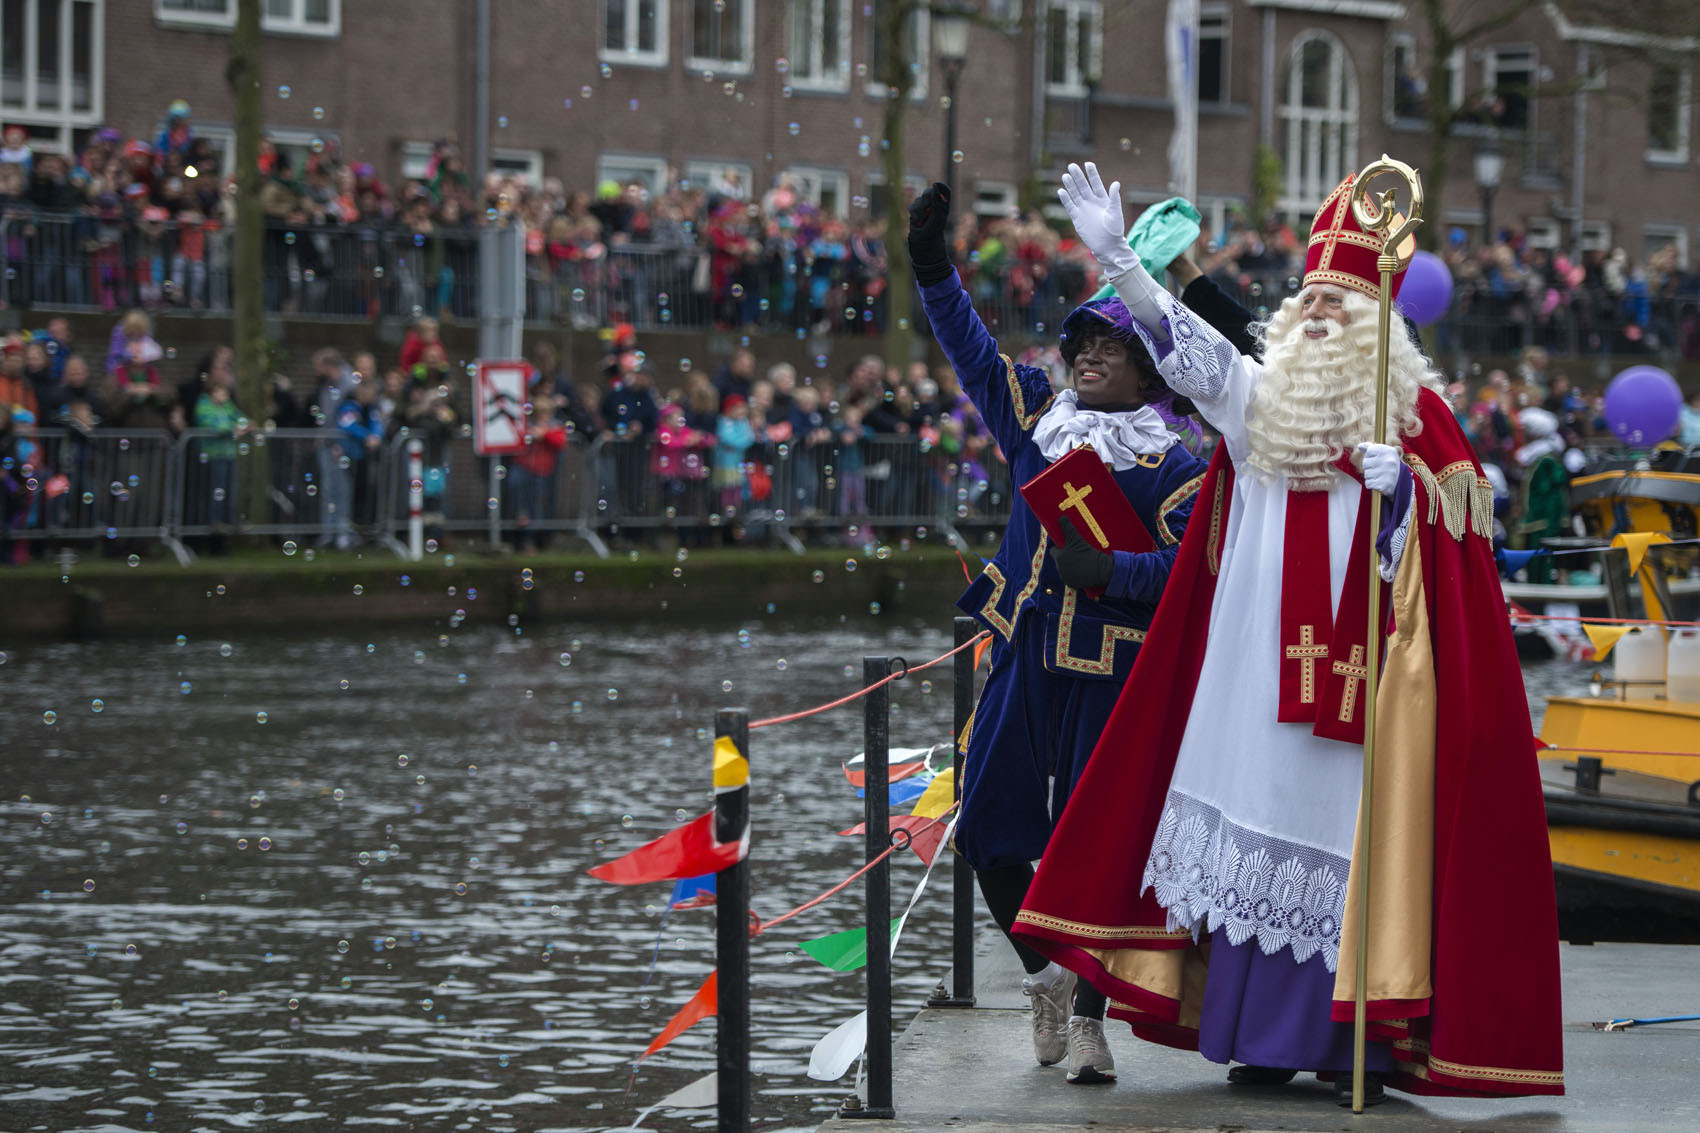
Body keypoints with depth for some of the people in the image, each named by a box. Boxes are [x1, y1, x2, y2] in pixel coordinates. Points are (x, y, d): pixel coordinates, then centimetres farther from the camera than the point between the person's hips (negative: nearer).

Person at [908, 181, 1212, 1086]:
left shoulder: (1168, 465, -4)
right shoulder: (1038, 421, 11)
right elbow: (973, 353, 18)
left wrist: (1108, 570, -22)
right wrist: (933, 269, 11)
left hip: (1110, 672, -5)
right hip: (1024, 660, 5)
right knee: (988, 828, 3)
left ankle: (1087, 1018, 8)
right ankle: (1044, 977, 25)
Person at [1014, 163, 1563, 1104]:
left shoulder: (1412, 414, 2)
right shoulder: (1260, 401, 11)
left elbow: (1440, 545, -1)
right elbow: (1181, 344, 0)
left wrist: (1396, 490, -21)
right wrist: (1115, 257, -11)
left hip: (1353, 677, -3)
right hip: (1257, 670, 4)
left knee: (1348, 838, -6)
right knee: (1256, 827, 3)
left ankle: (1354, 1045, -2)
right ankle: (1260, 1036, 9)